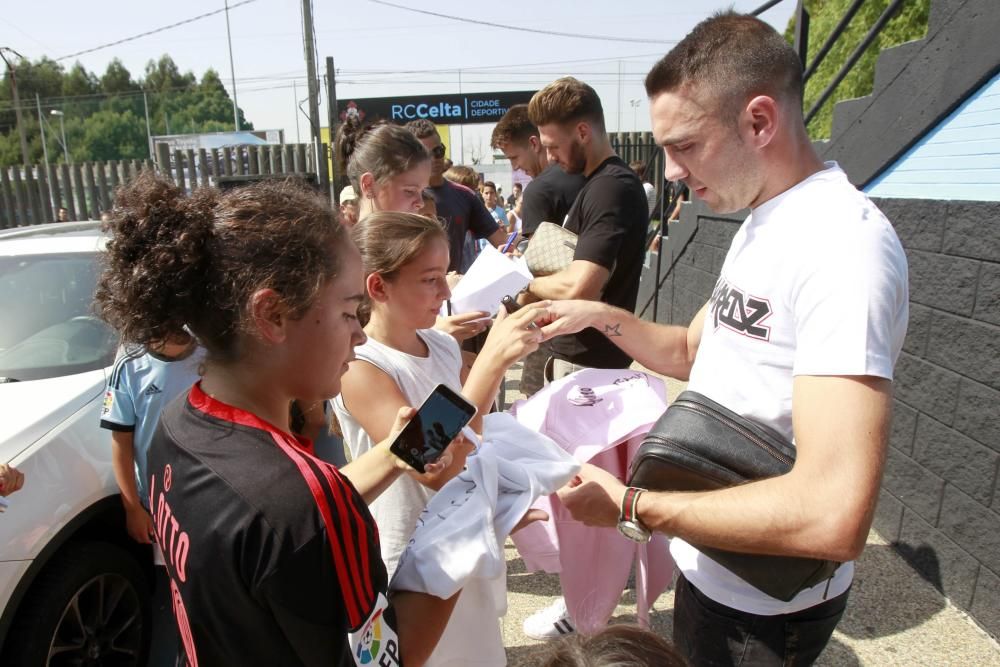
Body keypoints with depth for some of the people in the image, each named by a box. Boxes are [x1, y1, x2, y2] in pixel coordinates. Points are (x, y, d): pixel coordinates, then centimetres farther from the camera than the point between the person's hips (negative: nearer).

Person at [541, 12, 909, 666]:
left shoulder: (843, 242, -28)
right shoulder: (763, 226, 4)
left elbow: (834, 517, -35)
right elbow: (693, 349, 12)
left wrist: (631, 506, -27)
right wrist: (604, 316, -4)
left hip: (764, 609, -8)